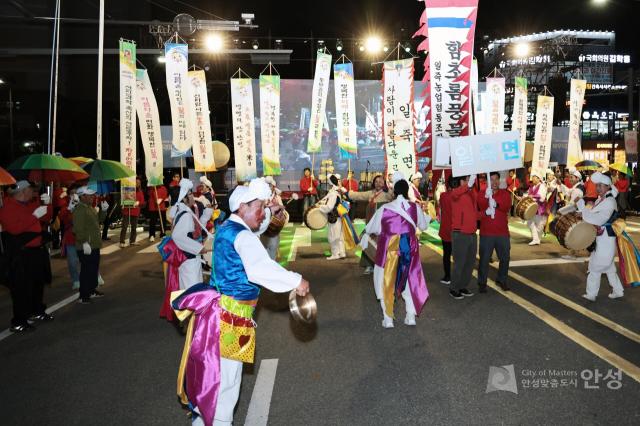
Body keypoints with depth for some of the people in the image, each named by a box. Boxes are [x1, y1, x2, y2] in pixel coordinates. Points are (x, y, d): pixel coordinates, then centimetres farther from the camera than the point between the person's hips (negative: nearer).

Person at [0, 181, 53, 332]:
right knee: (21, 288, -8)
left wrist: (47, 204, 2)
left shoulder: (32, 204, 13)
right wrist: (34, 216, -23)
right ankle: (18, 322, -3)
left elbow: (46, 218, 18)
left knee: (38, 283, 19)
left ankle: (37, 312, 35)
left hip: (37, 251, 8)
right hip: (20, 254, -8)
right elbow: (14, 228, -23)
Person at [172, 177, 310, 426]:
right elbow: (260, 269, -37)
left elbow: (253, 228, 31)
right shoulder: (242, 236, -20)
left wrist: (270, 212, 19)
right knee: (226, 372, 2)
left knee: (212, 367, 21)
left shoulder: (227, 228, 10)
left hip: (220, 308, 10)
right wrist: (295, 281, -34)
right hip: (231, 313, -10)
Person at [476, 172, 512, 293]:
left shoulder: (505, 194, 5)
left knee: (505, 258, 11)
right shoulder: (482, 194, 2)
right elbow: (477, 208, -13)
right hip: (486, 233, -2)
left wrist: (496, 203, -32)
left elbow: (507, 206, -13)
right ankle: (482, 283, 10)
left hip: (503, 233, 2)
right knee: (484, 259, 0)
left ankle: (501, 280, 29)